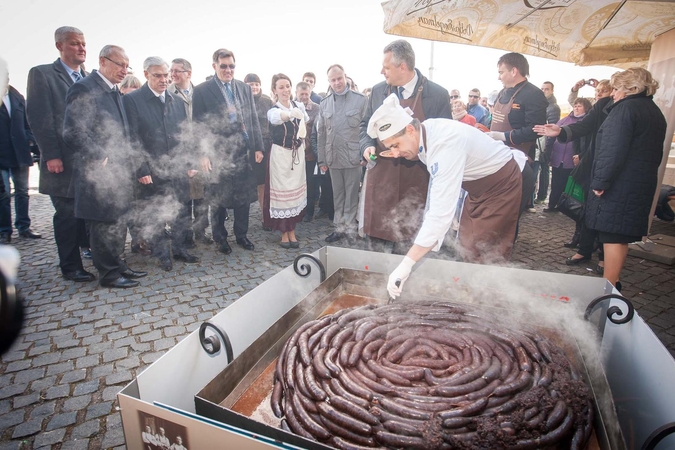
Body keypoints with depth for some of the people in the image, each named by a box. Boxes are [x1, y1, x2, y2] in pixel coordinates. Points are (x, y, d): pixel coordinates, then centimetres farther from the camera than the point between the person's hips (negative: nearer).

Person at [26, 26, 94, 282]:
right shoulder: (42, 74, -1)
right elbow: (38, 117, -8)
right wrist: (51, 155, -15)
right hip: (64, 160, -4)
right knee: (67, 214, 2)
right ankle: (70, 266, 13)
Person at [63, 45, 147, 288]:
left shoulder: (115, 92, 17)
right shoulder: (84, 88, -11)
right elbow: (73, 133, -18)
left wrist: (127, 157, 10)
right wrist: (101, 160, -18)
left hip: (120, 171, 9)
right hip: (100, 174, -8)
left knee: (118, 222, 15)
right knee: (104, 224, 1)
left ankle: (117, 265, 27)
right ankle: (108, 273, 13)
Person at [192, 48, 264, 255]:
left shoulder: (245, 88, 9)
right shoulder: (202, 90, -3)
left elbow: (253, 119, 10)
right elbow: (198, 125, -5)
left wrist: (258, 147, 5)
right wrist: (203, 154, -12)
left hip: (244, 151, 4)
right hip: (218, 153, -3)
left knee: (244, 197, 11)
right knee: (219, 199, 9)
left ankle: (241, 234, 28)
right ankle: (220, 238, 26)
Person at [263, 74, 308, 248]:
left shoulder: (299, 106, 1)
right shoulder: (273, 111, -14)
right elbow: (277, 117, -40)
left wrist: (302, 141, 9)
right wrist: (291, 114, -59)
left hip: (298, 153, 4)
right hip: (281, 154, -4)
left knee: (295, 190, 8)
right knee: (281, 191, 1)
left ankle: (292, 231, 19)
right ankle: (284, 232, 13)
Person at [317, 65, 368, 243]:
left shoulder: (361, 99, -4)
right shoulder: (324, 104, 9)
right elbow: (321, 133, 10)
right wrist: (322, 159, 8)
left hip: (353, 156, -4)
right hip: (333, 158, 4)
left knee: (351, 195, 4)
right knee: (337, 195, 13)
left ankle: (350, 229, 14)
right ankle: (339, 227, 23)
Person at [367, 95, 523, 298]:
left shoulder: (444, 144, -39)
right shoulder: (424, 132, -12)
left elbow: (441, 212, -46)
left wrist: (406, 264, -47)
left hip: (503, 184, -8)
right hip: (478, 185, 9)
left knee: (487, 256, -6)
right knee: (467, 250, 14)